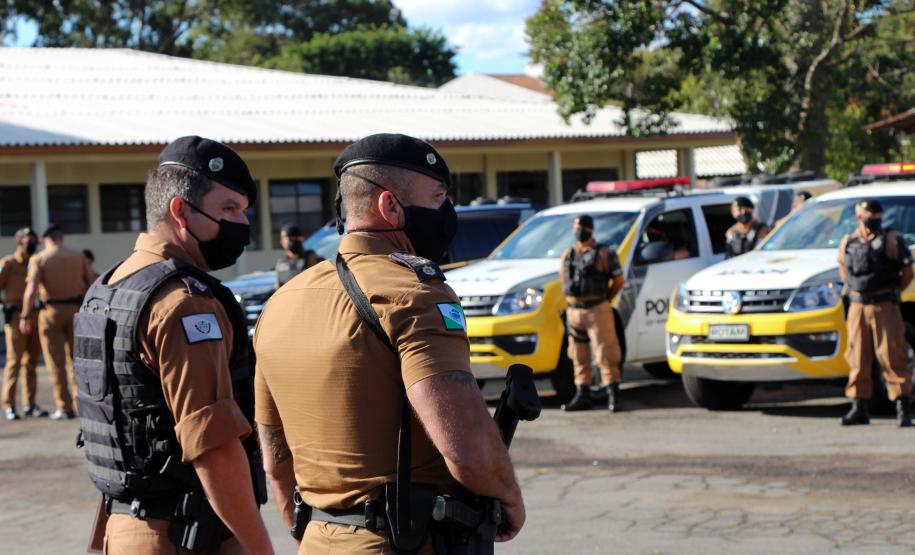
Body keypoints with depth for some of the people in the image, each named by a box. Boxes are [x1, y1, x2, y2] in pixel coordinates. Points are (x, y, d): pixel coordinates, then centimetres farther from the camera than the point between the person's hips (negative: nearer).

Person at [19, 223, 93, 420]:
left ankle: (64, 408, 3)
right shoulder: (78, 256, 3)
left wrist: (25, 316, -9)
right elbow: (90, 285, 5)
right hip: (76, 309, 3)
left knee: (56, 361, 4)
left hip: (51, 311, -3)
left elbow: (31, 291, -15)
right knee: (76, 359, 13)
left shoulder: (38, 259, -7)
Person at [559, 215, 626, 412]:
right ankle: (582, 396, 15)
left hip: (597, 311, -5)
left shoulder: (604, 253, -2)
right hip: (573, 311, 5)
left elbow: (618, 280, 0)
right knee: (579, 357, 8)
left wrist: (604, 301, 2)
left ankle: (613, 396, -6)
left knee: (606, 353, -8)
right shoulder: (567, 255, 13)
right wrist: (572, 301, 13)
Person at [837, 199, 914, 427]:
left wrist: (891, 292, 3)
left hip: (884, 307, -4)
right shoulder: (848, 242, 10)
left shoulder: (892, 240, -1)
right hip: (857, 307, 4)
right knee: (858, 359, 5)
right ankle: (859, 409, 12)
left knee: (892, 357, -7)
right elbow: (843, 268, 25)